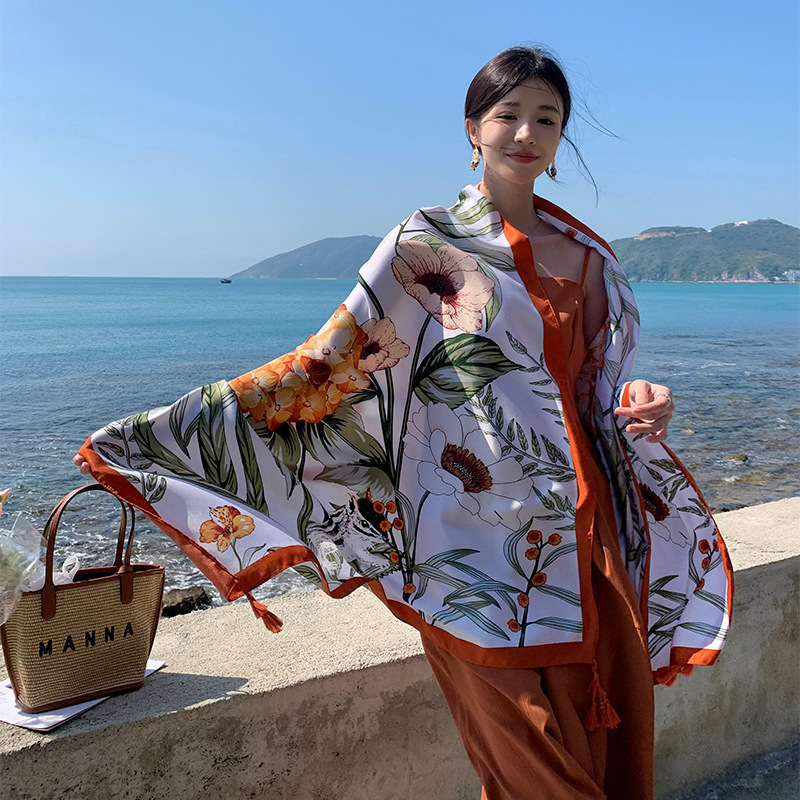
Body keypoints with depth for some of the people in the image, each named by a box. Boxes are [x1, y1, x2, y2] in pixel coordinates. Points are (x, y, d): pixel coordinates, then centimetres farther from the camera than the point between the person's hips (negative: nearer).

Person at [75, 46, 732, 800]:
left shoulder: (589, 254, 13)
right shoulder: (429, 245, -3)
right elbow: (329, 363, -6)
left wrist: (642, 403, -2)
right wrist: (152, 432, -11)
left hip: (596, 540, 6)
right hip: (488, 548, -5)